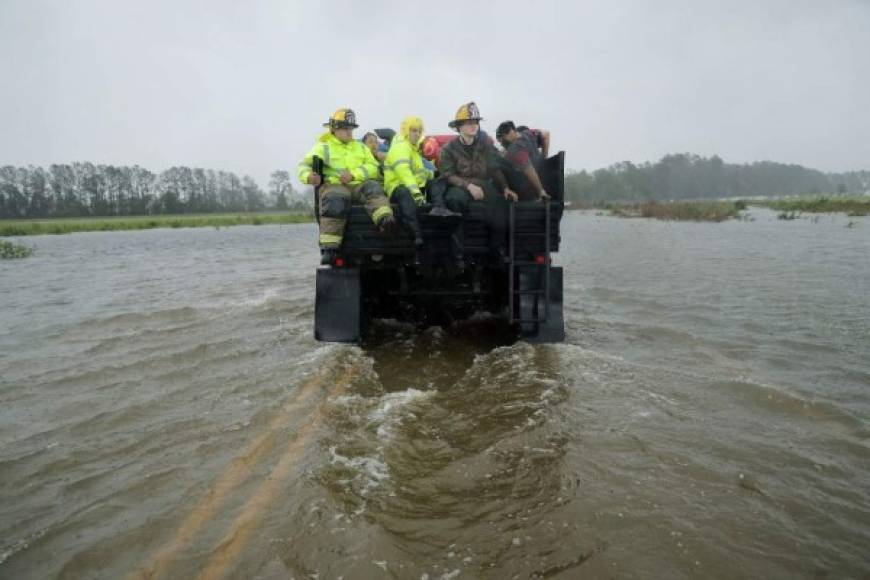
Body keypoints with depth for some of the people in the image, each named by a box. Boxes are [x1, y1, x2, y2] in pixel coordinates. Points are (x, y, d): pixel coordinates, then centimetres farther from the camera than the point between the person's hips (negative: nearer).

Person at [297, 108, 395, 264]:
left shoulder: (361, 147, 26)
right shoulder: (323, 146, 16)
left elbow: (373, 167, 10)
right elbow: (304, 165, 7)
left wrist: (353, 174, -9)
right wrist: (308, 176, -19)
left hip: (358, 185, 3)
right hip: (334, 185, -3)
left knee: (373, 188, -29)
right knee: (335, 202, -36)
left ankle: (384, 220, -55)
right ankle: (329, 248, -40)